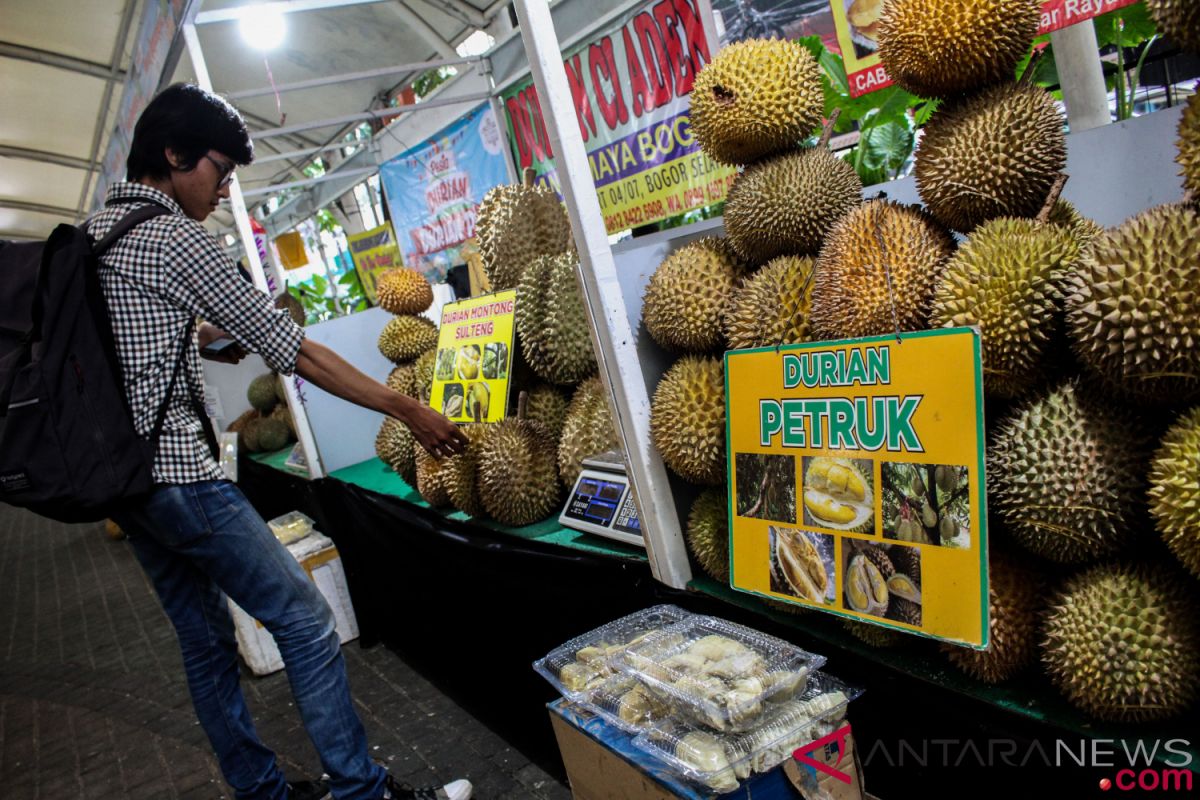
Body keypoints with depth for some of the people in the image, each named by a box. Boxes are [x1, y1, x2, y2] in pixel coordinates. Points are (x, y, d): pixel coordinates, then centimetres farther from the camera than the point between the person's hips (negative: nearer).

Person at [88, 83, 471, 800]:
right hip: (177, 472, -10)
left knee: (207, 642, 15)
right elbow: (294, 350, -17)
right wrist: (408, 410, -14)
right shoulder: (174, 239, -14)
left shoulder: (92, 232, 14)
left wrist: (205, 336, 18)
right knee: (306, 621, -6)